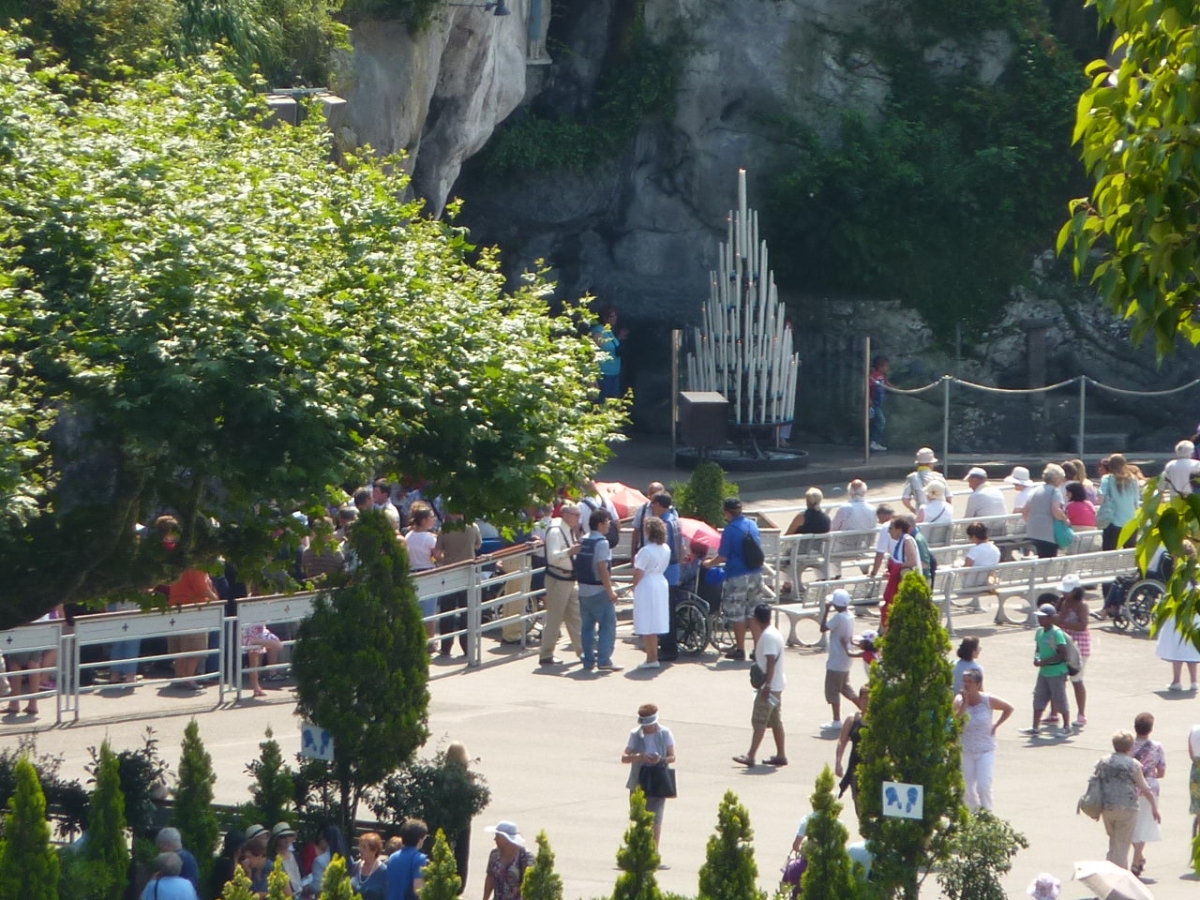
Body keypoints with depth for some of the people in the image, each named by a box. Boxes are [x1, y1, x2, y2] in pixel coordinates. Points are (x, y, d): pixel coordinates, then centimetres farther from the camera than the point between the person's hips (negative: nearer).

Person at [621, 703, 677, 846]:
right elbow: (624, 757, -5)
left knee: (655, 820, -7)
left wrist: (661, 760, -22)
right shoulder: (635, 735, 0)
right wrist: (639, 757, -25)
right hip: (638, 783, 2)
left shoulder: (665, 734, -1)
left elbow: (672, 757, 0)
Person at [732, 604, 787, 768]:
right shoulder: (773, 633, 13)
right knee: (775, 720, 14)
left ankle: (750, 756, -12)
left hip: (769, 685, -10)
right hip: (776, 685, 10)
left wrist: (767, 685, -25)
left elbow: (771, 662, -24)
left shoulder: (768, 636, -18)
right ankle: (781, 755, 17)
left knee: (759, 721, -10)